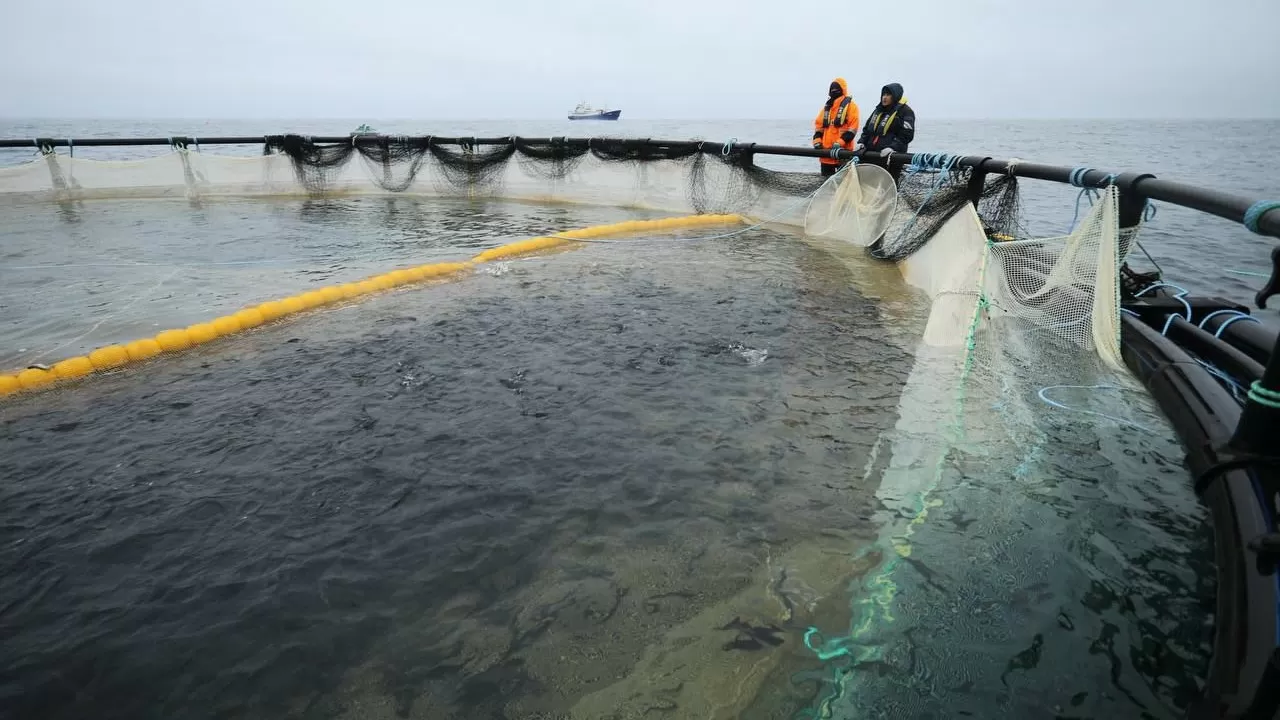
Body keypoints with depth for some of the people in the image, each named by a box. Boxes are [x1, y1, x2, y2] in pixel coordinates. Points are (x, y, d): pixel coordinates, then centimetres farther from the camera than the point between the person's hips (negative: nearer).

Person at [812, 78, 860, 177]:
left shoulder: (850, 105, -1)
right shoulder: (827, 106, 18)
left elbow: (852, 128, -10)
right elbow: (818, 125, 15)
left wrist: (840, 142, -21)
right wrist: (817, 140, -2)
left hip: (842, 150, -6)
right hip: (825, 150, 6)